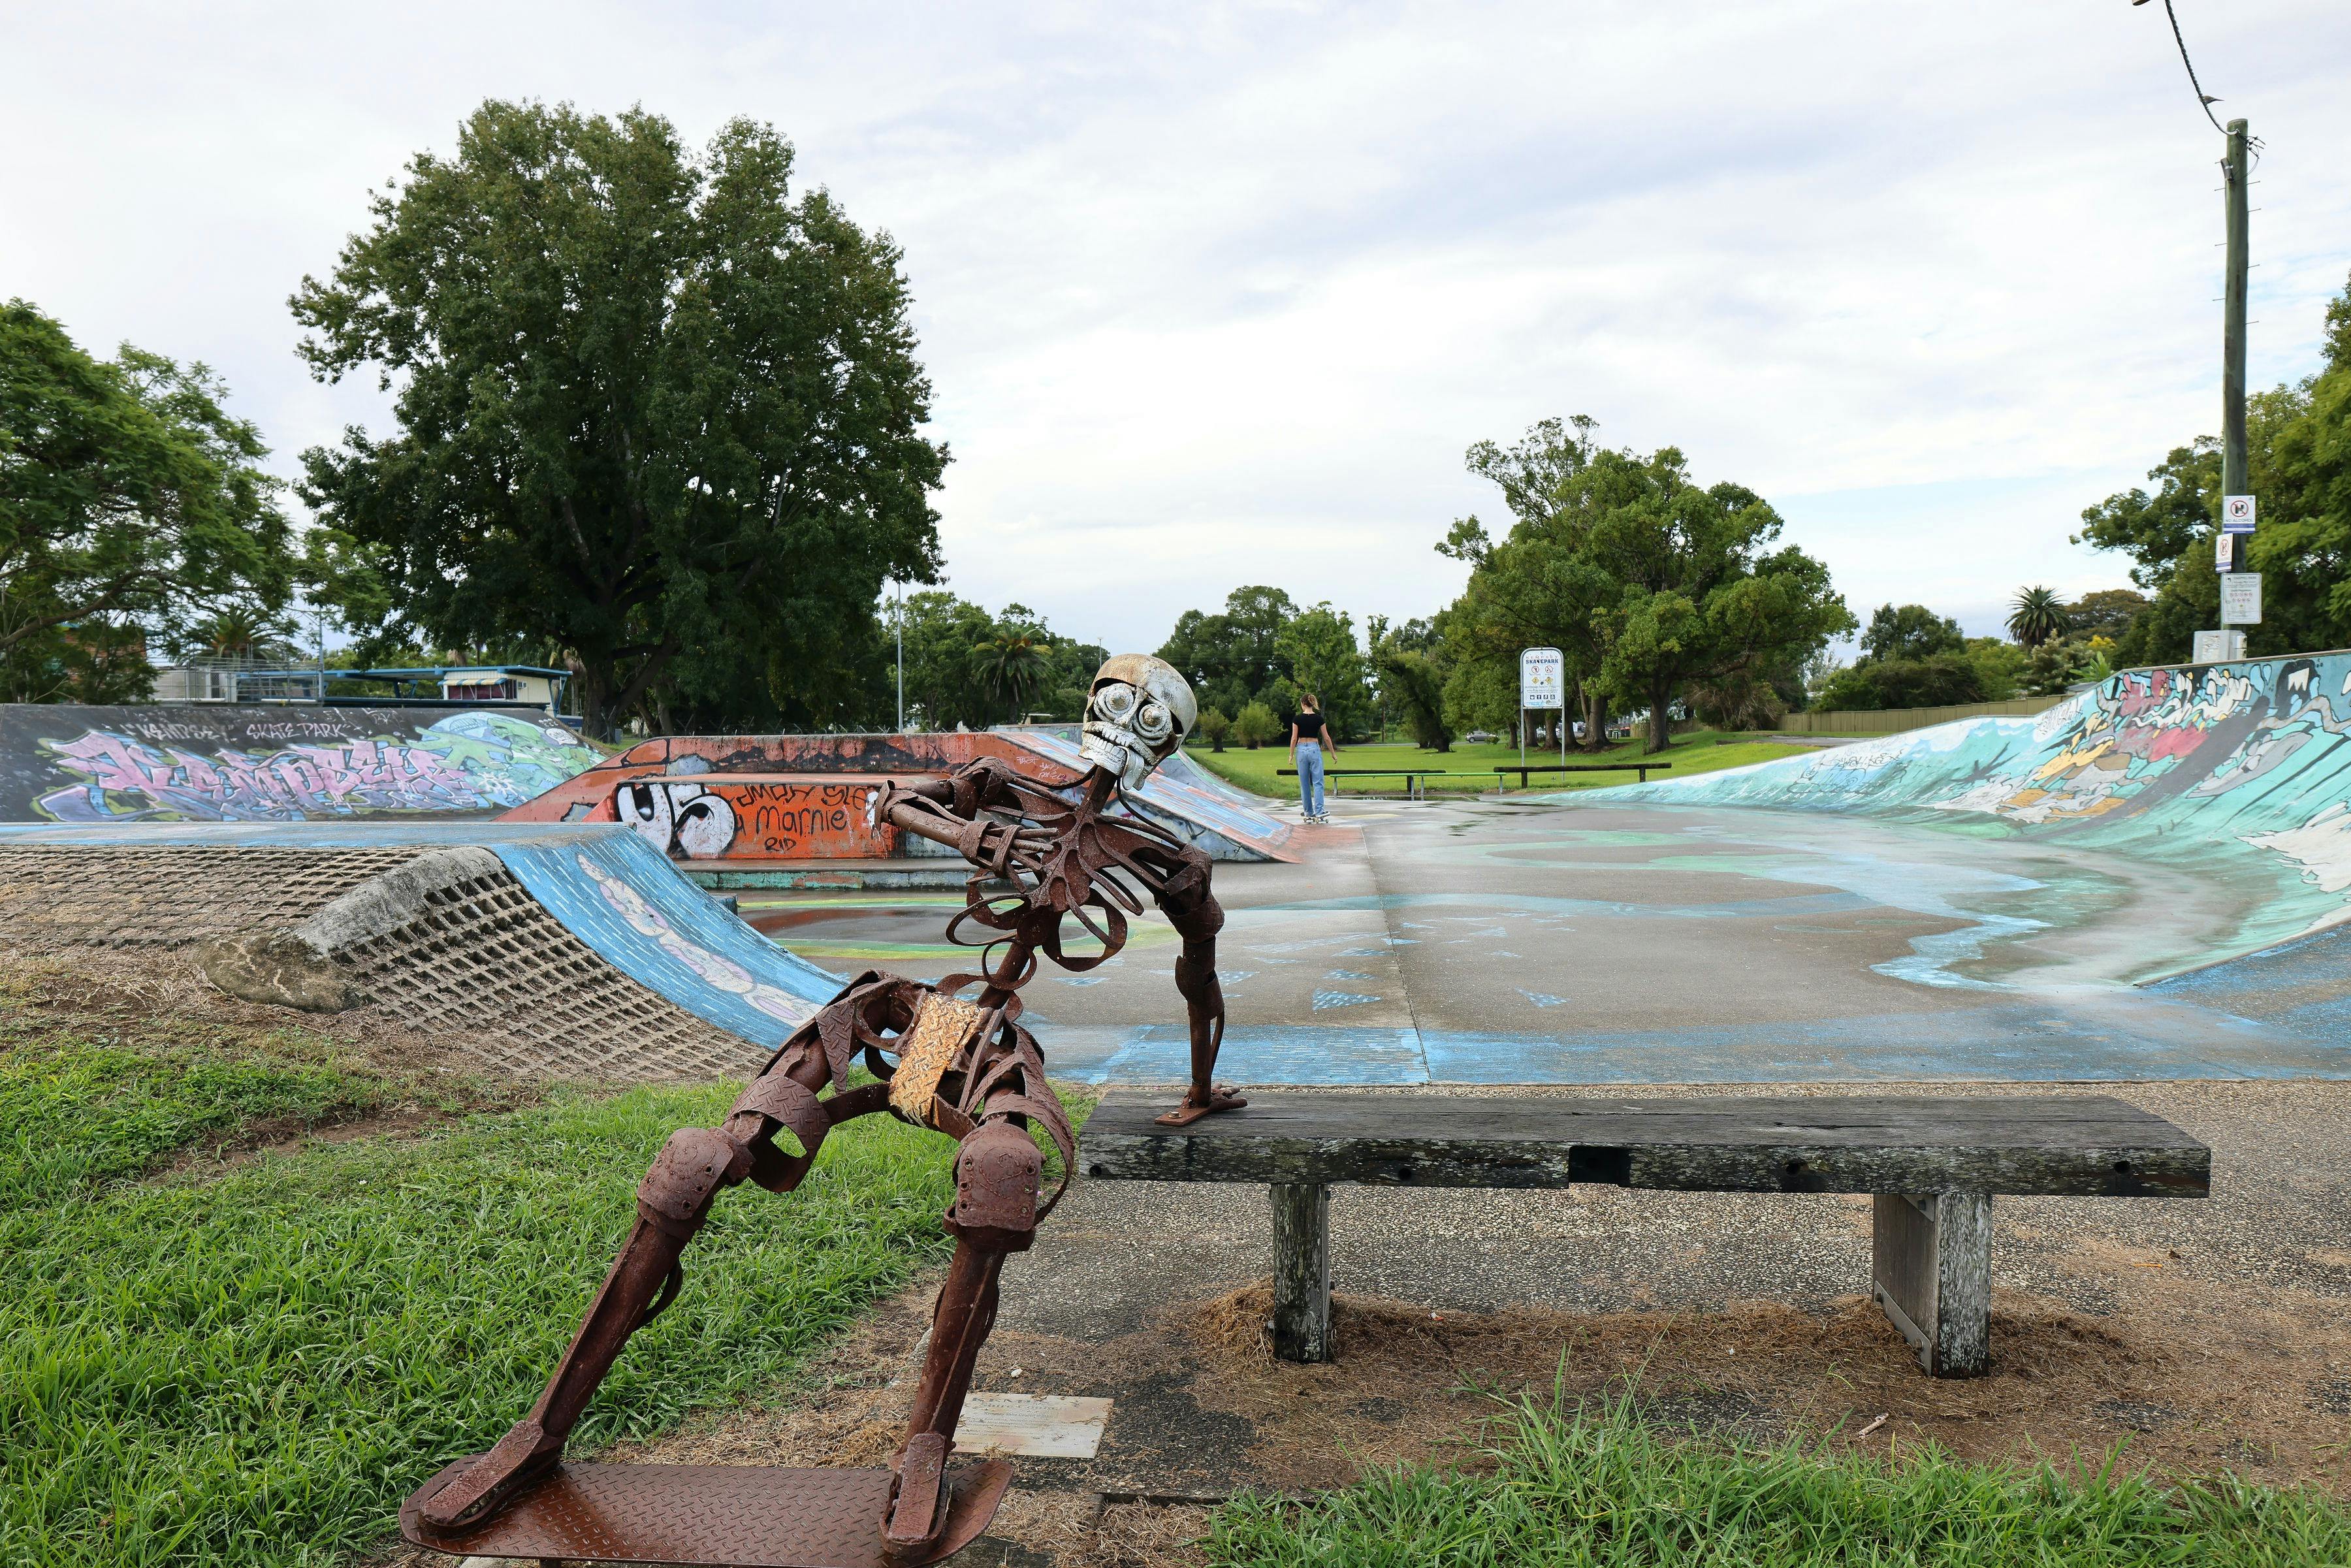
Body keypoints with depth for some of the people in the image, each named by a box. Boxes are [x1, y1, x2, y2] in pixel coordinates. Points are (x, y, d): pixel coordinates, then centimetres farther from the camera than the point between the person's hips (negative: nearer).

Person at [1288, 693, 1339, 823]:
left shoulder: (1297, 719, -5)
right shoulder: (1319, 718, -2)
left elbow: (1294, 738, -5)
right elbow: (1327, 738, 1)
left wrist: (1291, 755, 2)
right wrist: (1333, 753, 12)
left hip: (1301, 750, 0)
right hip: (1315, 749, 0)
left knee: (1304, 784, 10)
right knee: (1318, 783, -2)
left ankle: (1309, 813, 14)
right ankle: (1319, 812, -16)